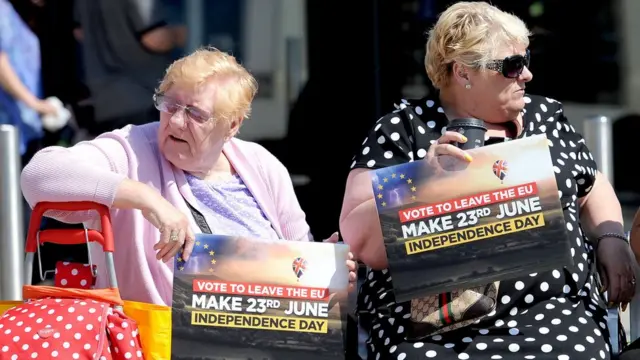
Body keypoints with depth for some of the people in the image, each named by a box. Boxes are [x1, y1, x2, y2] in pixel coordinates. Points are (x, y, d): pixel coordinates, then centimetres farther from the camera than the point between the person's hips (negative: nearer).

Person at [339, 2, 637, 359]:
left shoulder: (547, 116, 12)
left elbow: (593, 188, 25)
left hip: (555, 316, 3)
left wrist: (611, 236, 6)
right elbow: (362, 243, -7)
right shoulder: (403, 131, -1)